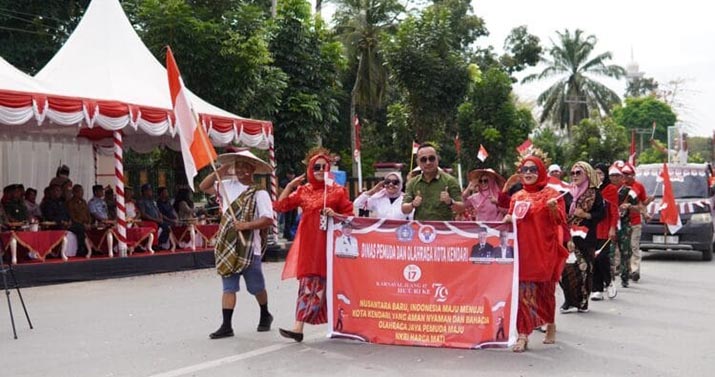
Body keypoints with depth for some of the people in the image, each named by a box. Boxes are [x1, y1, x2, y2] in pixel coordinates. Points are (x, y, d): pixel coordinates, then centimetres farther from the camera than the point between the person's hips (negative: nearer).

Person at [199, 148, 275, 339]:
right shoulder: (228, 185, 8)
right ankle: (226, 326, 4)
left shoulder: (259, 193, -8)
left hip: (249, 247, -4)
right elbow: (204, 187, 15)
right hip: (227, 246, 4)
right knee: (229, 287, 3)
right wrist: (219, 172, 2)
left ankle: (265, 316, 34)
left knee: (256, 287, 11)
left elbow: (268, 220, -15)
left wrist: (246, 225, -22)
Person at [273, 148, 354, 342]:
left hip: (327, 241, -3)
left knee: (318, 282, -8)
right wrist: (290, 186, 1)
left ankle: (299, 327, -11)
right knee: (307, 281, 3)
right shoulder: (302, 191, 11)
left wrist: (335, 215, -12)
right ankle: (298, 327, 8)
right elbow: (280, 206, 8)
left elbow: (349, 215, 6)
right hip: (308, 241, 3)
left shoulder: (337, 191, 4)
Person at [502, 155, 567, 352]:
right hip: (522, 250, 3)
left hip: (545, 249, -3)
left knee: (545, 289, 6)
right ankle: (523, 334, 0)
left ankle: (550, 325, 25)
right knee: (524, 291, -3)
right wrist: (508, 219, -2)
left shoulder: (551, 194, 0)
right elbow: (511, 219, 20)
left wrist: (553, 208, -25)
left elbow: (560, 220, -6)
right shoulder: (517, 197, 13)